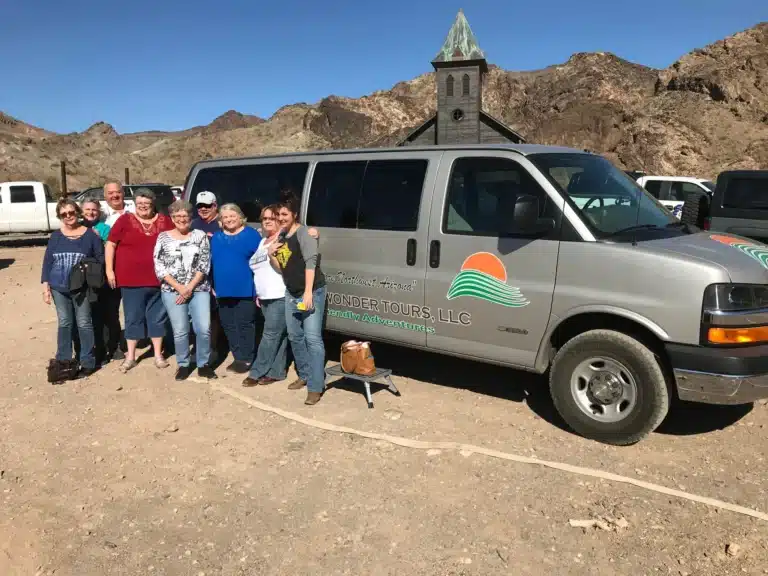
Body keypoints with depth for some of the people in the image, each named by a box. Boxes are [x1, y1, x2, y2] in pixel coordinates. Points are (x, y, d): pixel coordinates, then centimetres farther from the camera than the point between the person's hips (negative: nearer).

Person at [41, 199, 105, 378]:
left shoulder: (90, 235, -3)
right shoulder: (56, 236, 6)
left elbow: (101, 260, -1)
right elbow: (47, 261, 8)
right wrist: (45, 285, 2)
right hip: (59, 288, 3)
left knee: (84, 324, 2)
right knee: (64, 323, 12)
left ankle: (87, 362, 9)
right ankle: (63, 360, 22)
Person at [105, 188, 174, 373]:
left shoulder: (164, 221, 5)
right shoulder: (124, 220, 1)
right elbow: (110, 245, 2)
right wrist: (109, 270, -4)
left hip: (158, 279, 1)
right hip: (131, 279, -1)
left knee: (157, 317, 10)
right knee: (133, 318, 8)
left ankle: (158, 355, 21)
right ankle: (130, 357, 19)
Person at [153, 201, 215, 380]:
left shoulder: (200, 235, 5)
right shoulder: (163, 237, 6)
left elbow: (205, 264, -1)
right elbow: (159, 267, 0)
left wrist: (190, 287, -9)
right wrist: (179, 288, -9)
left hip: (199, 289, 0)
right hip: (172, 291, 0)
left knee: (204, 328, -6)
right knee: (180, 331, 0)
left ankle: (204, 364, 11)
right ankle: (183, 365, 18)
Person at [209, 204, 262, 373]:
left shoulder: (251, 234, -3)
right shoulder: (216, 237, 12)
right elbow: (211, 261, 17)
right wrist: (212, 285, 12)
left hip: (245, 289, -6)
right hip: (223, 289, 6)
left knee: (245, 324, -1)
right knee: (228, 325, 12)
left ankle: (246, 359, 9)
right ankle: (238, 357, 24)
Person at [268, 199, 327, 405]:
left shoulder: (303, 233, -11)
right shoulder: (281, 237, 12)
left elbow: (310, 262, -19)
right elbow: (281, 268, 16)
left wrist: (308, 292, -26)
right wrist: (271, 255, -4)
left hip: (312, 292, -9)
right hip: (291, 294, 9)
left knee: (313, 338, -11)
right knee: (295, 337, 15)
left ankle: (315, 387, -10)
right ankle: (304, 376, 30)